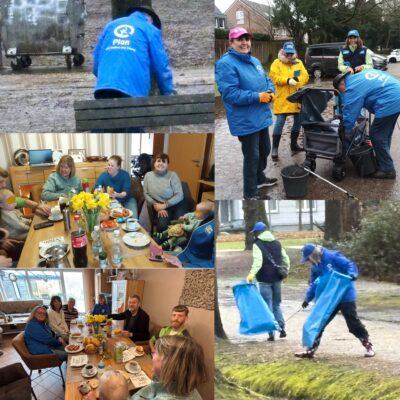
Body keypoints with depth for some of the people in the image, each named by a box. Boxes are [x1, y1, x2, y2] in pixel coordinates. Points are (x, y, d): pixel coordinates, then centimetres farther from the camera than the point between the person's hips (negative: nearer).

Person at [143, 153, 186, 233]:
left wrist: (165, 205, -18)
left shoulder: (173, 175, -8)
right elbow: (146, 194, 6)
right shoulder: (148, 176, 2)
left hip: (176, 205, -1)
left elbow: (179, 195, -11)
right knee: (161, 225, -28)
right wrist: (155, 205, -10)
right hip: (160, 206, 2)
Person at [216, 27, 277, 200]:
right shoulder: (225, 64, -17)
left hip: (261, 117, 9)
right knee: (252, 156, 0)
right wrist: (258, 96, -24)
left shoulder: (255, 61, 12)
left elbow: (267, 80, 20)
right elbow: (230, 94, -24)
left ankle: (259, 178, 46)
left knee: (264, 150, 23)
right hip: (246, 120, -9)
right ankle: (250, 192, 14)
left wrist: (270, 92, -5)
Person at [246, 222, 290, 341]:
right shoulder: (277, 243, 11)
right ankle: (282, 328, 6)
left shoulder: (257, 244, -8)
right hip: (277, 278, 5)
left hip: (265, 279, -5)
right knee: (277, 305, 18)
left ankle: (271, 333, -1)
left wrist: (252, 273, -32)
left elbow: (258, 261, -23)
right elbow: (286, 260, 13)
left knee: (268, 306, 1)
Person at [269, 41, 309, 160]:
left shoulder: (299, 63, 12)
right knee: (280, 122, -9)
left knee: (298, 121, 12)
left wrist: (297, 79, -18)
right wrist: (288, 80, -23)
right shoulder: (277, 63, -1)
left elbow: (305, 77, 3)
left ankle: (294, 144, 28)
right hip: (283, 99, -5)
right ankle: (275, 148, -6)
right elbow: (274, 78, -12)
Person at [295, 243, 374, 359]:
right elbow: (313, 284, 15)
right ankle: (311, 350, 14)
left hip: (345, 296, -7)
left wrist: (351, 275, -37)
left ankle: (368, 347, 11)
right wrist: (307, 298, 5)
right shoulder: (316, 267, 9)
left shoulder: (333, 257, -14)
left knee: (353, 323, -4)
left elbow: (350, 265, -17)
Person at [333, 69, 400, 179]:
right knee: (384, 134, 22)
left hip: (389, 104, -10)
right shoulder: (363, 74, 21)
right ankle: (383, 161, 36)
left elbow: (350, 114, -5)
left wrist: (344, 135, 4)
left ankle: (387, 170, 8)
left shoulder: (352, 88, -6)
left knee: (377, 136, 1)